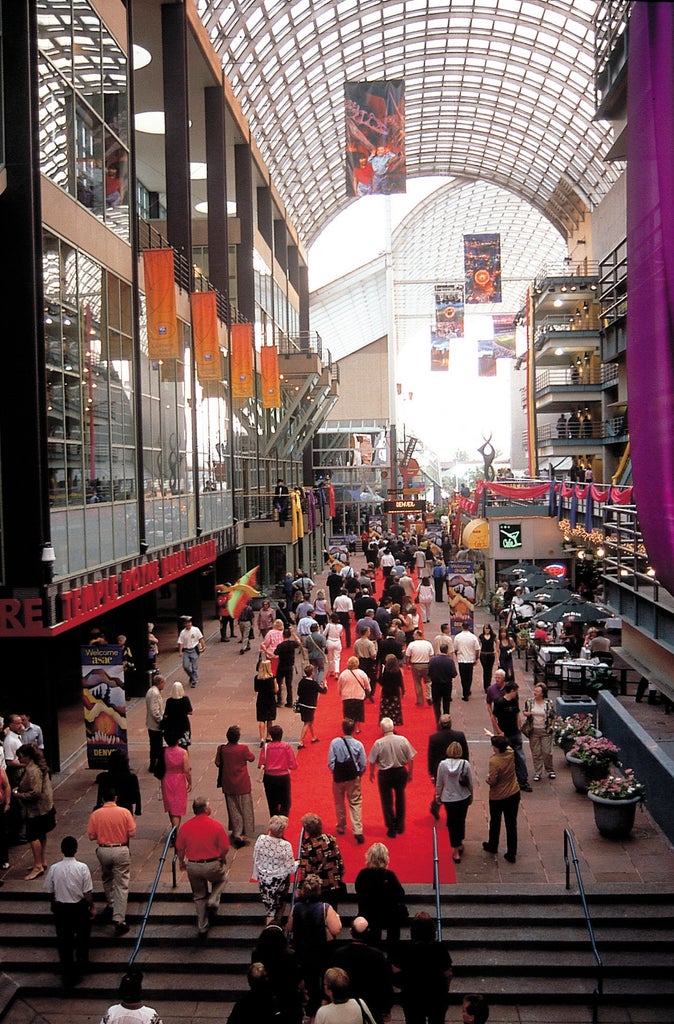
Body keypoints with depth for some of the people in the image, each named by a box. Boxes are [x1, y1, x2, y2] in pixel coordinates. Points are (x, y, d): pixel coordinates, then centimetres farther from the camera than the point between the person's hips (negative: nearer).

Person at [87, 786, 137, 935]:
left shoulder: (96, 814, -6)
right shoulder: (124, 812, -9)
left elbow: (91, 836, -3)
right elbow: (132, 833, -7)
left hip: (103, 850, 2)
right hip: (121, 851, -2)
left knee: (107, 879, 29)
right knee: (121, 886, 1)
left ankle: (110, 907, 40)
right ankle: (119, 920, -4)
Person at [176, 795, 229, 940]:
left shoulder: (185, 826, -7)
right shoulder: (216, 825, -14)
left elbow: (179, 848, 3)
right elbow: (225, 847, -10)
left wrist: (181, 862, 21)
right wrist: (222, 859, 11)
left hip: (192, 866, 3)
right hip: (212, 865, -3)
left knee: (199, 896, 21)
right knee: (222, 879, 30)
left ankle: (202, 927, 26)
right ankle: (213, 900, 8)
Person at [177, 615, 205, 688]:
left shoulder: (196, 629, -4)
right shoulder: (183, 632, -1)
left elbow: (201, 639, 0)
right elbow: (181, 643, -1)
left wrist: (202, 647, -2)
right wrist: (180, 651, -10)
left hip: (194, 650, -2)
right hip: (186, 651, 2)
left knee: (195, 667, -2)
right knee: (186, 666, -3)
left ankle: (195, 681, 10)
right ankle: (192, 677, 24)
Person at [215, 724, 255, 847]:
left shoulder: (222, 749, -13)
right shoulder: (243, 748, -19)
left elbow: (217, 763, -1)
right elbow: (251, 758, -2)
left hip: (228, 785, 2)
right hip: (243, 785, -2)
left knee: (233, 810, 15)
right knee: (245, 809, 11)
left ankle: (237, 833, 13)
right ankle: (246, 835, 13)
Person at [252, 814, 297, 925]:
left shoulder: (261, 840, -17)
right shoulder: (285, 845, -27)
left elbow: (255, 859, -1)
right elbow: (291, 868, -17)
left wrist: (257, 876, 15)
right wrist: (298, 863, 5)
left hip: (264, 879, 2)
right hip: (280, 880, -2)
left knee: (269, 907, 19)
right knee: (280, 904, 25)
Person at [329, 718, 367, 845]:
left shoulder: (335, 743, -14)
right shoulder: (358, 744, -12)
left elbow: (330, 762, -12)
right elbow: (363, 764, -6)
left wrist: (335, 773, 6)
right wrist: (359, 775, 12)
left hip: (338, 777, 0)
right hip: (353, 778, 0)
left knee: (339, 803, 20)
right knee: (355, 804, 6)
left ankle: (341, 827, 35)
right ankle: (358, 831, -3)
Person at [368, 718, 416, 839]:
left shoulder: (378, 743, -18)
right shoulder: (403, 740, -13)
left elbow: (372, 762, -10)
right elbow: (411, 759, -7)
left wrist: (371, 773, 9)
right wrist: (410, 773, 8)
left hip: (385, 774, -3)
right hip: (401, 772, 3)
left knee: (387, 802, 13)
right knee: (400, 799, 23)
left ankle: (391, 829, 18)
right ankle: (400, 827, 34)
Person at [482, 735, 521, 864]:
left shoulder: (494, 761, -26)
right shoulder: (510, 753, -8)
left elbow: (492, 781, -24)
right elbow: (506, 746, 15)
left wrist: (487, 778, -2)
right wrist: (496, 737, 27)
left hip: (497, 797, -4)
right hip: (514, 795, 4)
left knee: (495, 823, 19)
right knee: (511, 824, 9)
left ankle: (493, 846, 39)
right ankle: (511, 854, 13)